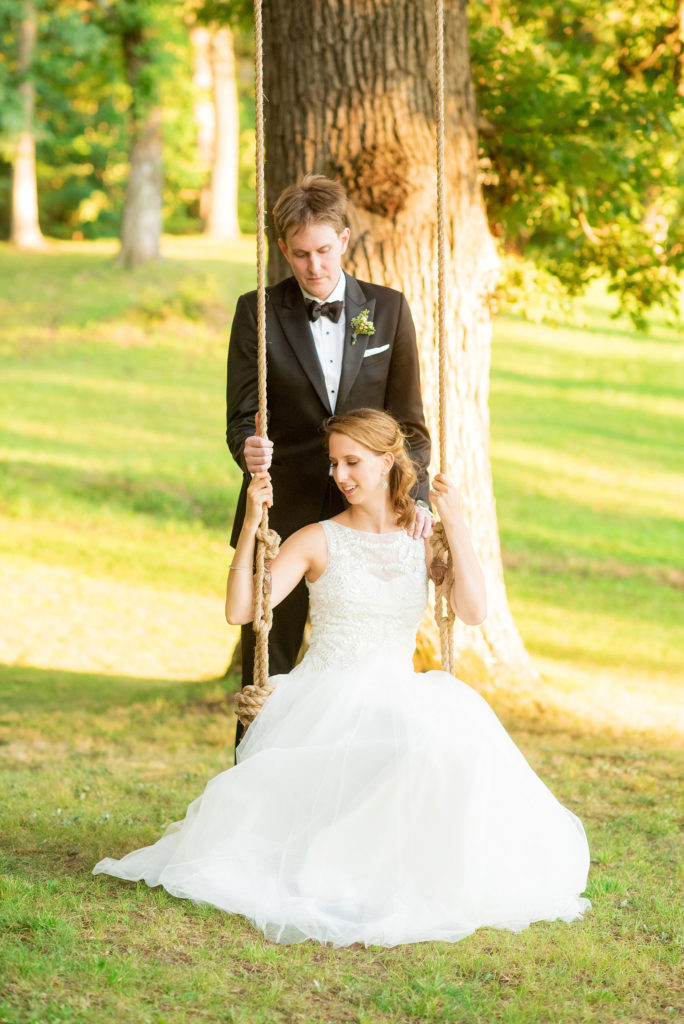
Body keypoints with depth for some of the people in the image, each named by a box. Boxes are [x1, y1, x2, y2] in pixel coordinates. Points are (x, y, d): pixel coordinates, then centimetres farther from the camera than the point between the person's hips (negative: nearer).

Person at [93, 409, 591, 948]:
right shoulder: (319, 541, 2)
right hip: (327, 701, -3)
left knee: (462, 735, -30)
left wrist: (454, 524, -10)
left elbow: (473, 610, -8)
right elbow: (240, 610, -8)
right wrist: (251, 524, -15)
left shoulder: (424, 540, 9)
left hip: (401, 697, 3)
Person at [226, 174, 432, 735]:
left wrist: (417, 496, -9)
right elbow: (242, 416, -3)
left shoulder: (388, 309, 6)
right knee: (267, 670, 1)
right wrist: (249, 448, -26)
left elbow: (408, 420, 5)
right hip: (283, 515, -1)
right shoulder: (258, 312, 1)